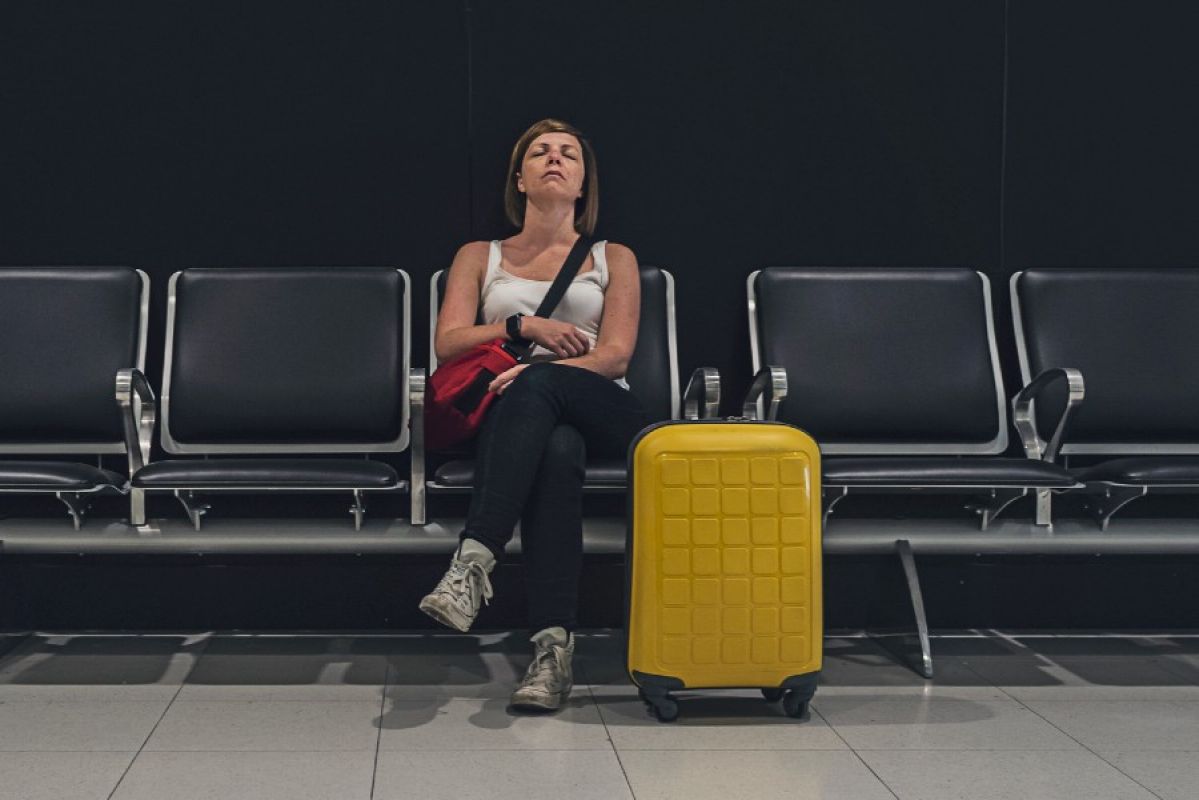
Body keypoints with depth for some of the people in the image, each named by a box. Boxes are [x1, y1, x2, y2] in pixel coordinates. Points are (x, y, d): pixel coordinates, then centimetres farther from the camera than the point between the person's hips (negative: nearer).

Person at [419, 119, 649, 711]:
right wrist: (524, 325, -5)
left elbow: (615, 355, 4)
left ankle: (474, 560, -53)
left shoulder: (613, 259, 21)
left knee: (540, 386, -39)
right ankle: (552, 647, -53)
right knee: (556, 450, -40)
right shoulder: (480, 257, 24)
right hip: (517, 416, 0)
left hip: (601, 412, 0)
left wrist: (534, 371, -14)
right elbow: (447, 343, 9)